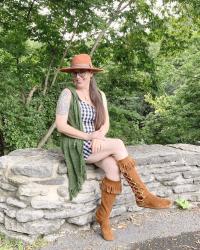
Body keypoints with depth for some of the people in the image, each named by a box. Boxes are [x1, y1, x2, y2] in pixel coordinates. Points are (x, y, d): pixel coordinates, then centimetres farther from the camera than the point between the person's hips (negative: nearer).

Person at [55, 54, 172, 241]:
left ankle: (103, 216, -6)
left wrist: (99, 137, -15)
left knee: (113, 168, -24)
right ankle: (142, 196, -17)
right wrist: (88, 136, -18)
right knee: (118, 144, -26)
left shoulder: (99, 95, 10)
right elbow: (60, 126, -13)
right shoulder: (68, 94, -7)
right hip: (76, 146, -5)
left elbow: (105, 123, 7)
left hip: (97, 145, 5)